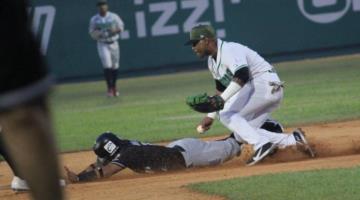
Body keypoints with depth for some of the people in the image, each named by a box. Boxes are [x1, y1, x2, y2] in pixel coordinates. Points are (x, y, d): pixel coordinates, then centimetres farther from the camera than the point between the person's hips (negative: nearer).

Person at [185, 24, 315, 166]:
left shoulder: (229, 50, -16)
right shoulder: (212, 61, 16)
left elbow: (242, 75, -32)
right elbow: (221, 89, 26)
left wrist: (221, 99, -40)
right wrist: (211, 116, 17)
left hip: (266, 84, -10)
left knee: (227, 114, -17)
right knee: (242, 133, 1)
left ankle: (262, 144, -26)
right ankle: (293, 140, -2)